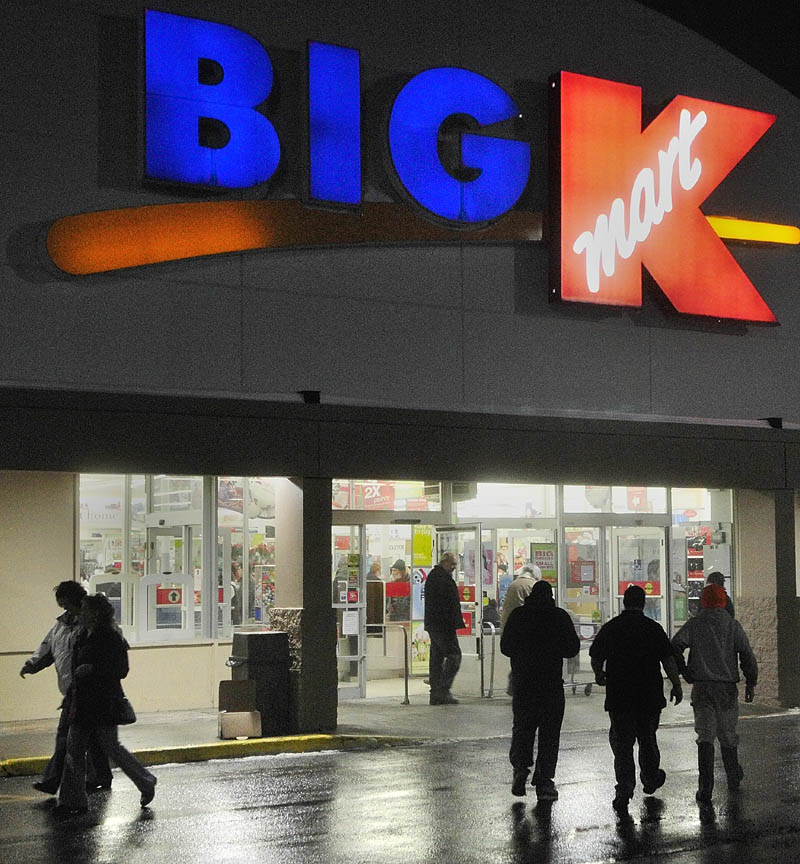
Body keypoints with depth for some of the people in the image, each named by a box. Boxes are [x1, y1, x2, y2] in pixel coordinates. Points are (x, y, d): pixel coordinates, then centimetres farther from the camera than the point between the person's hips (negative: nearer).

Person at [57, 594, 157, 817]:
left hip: (104, 703, -8)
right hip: (83, 702, 8)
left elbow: (121, 670, -16)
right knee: (73, 748, 4)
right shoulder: (84, 636, 11)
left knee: (111, 747, 0)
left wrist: (93, 669, -25)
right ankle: (73, 800, 8)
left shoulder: (111, 637, -14)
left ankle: (146, 783, 20)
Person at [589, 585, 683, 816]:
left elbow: (596, 658, 8)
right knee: (647, 739, 18)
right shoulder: (653, 628, -4)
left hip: (618, 695, 0)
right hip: (649, 695, 0)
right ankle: (650, 780, 37)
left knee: (622, 744, 1)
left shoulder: (610, 628, 1)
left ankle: (624, 792, -10)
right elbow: (668, 659, -9)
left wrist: (600, 676, 27)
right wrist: (676, 686, -1)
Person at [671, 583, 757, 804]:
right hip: (727, 687, 1)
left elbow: (675, 646, -10)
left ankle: (705, 788, -12)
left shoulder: (694, 624, 1)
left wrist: (686, 674, 0)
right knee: (728, 735, 17)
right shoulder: (732, 625, 2)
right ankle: (733, 779, 32)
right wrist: (751, 683, 5)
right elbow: (747, 655, -3)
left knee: (705, 737, -2)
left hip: (701, 687, -1)